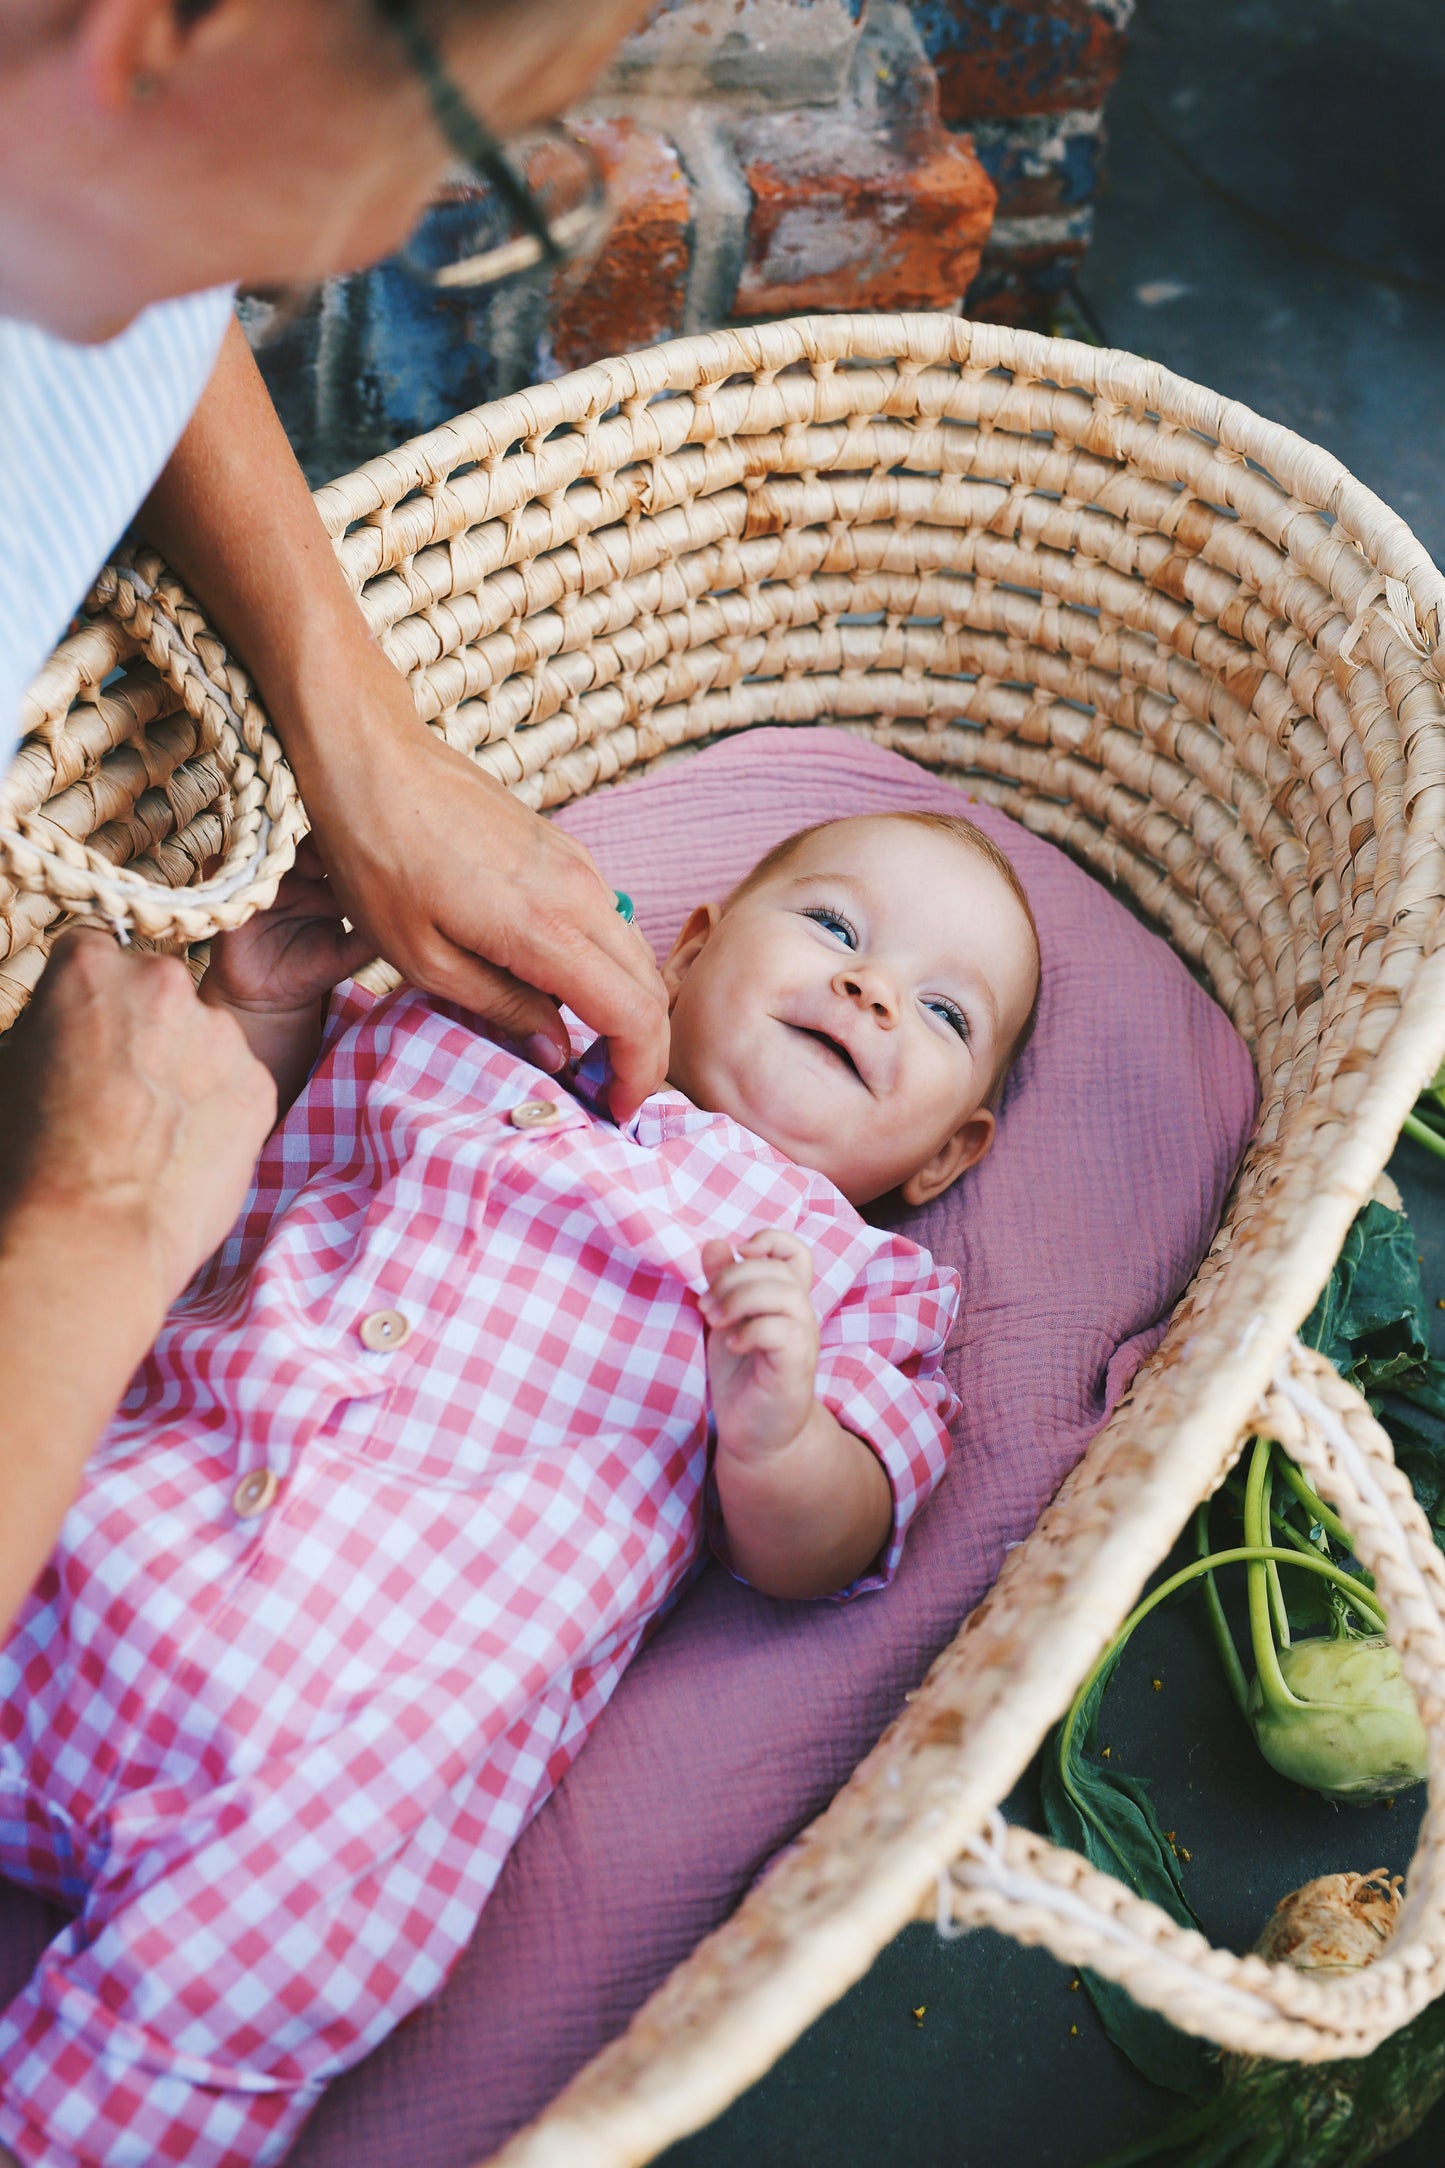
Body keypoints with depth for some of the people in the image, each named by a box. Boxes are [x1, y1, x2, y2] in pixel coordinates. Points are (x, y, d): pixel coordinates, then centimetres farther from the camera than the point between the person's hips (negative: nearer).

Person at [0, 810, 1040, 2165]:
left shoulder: (851, 1277, 14)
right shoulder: (447, 1050, 22)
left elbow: (807, 1556, 3)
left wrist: (775, 1425, -17)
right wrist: (259, 1004, 14)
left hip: (383, 1703, -4)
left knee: (220, 1986, -26)